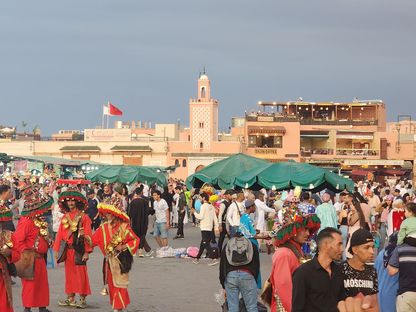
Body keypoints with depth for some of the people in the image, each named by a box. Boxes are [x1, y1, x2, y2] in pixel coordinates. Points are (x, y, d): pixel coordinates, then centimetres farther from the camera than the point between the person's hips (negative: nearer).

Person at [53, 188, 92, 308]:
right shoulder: (65, 217, 10)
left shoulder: (83, 217, -6)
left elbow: (87, 235, -9)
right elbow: (60, 234, 9)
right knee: (69, 273, 10)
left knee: (80, 273, -3)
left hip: (78, 250, -5)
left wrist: (87, 252, -14)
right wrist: (57, 250, 5)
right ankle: (70, 297, 18)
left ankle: (83, 299, 3)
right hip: (67, 249, 5)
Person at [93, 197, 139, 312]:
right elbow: (93, 240, 7)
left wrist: (124, 247, -17)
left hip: (120, 259, -5)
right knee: (111, 284, 9)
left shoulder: (124, 227, -10)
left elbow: (135, 240, -8)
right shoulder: (103, 228, 4)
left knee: (119, 284, -6)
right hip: (109, 260, 5)